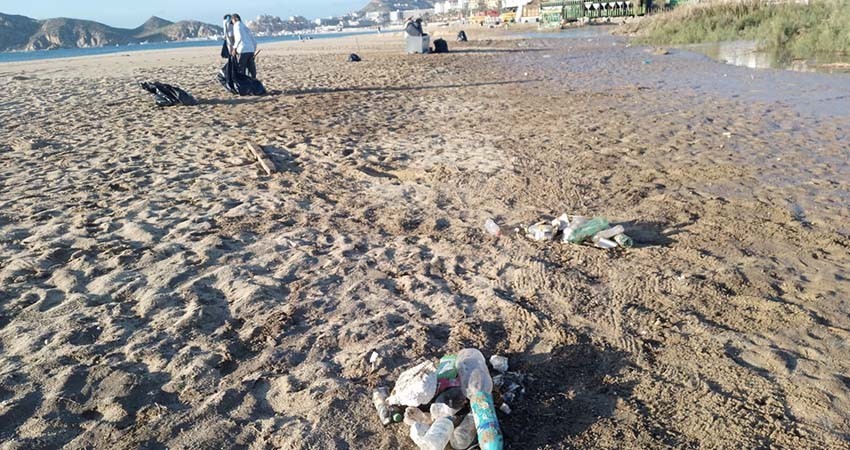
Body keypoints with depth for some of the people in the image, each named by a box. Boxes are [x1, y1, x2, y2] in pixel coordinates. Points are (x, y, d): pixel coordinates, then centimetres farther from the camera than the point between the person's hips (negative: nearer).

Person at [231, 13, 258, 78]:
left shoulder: (237, 25, 4)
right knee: (251, 70, 6)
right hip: (251, 51, 7)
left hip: (242, 51, -7)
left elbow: (239, 37, -14)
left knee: (241, 71, -3)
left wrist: (234, 48, -10)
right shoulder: (246, 27, 26)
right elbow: (254, 42, 24)